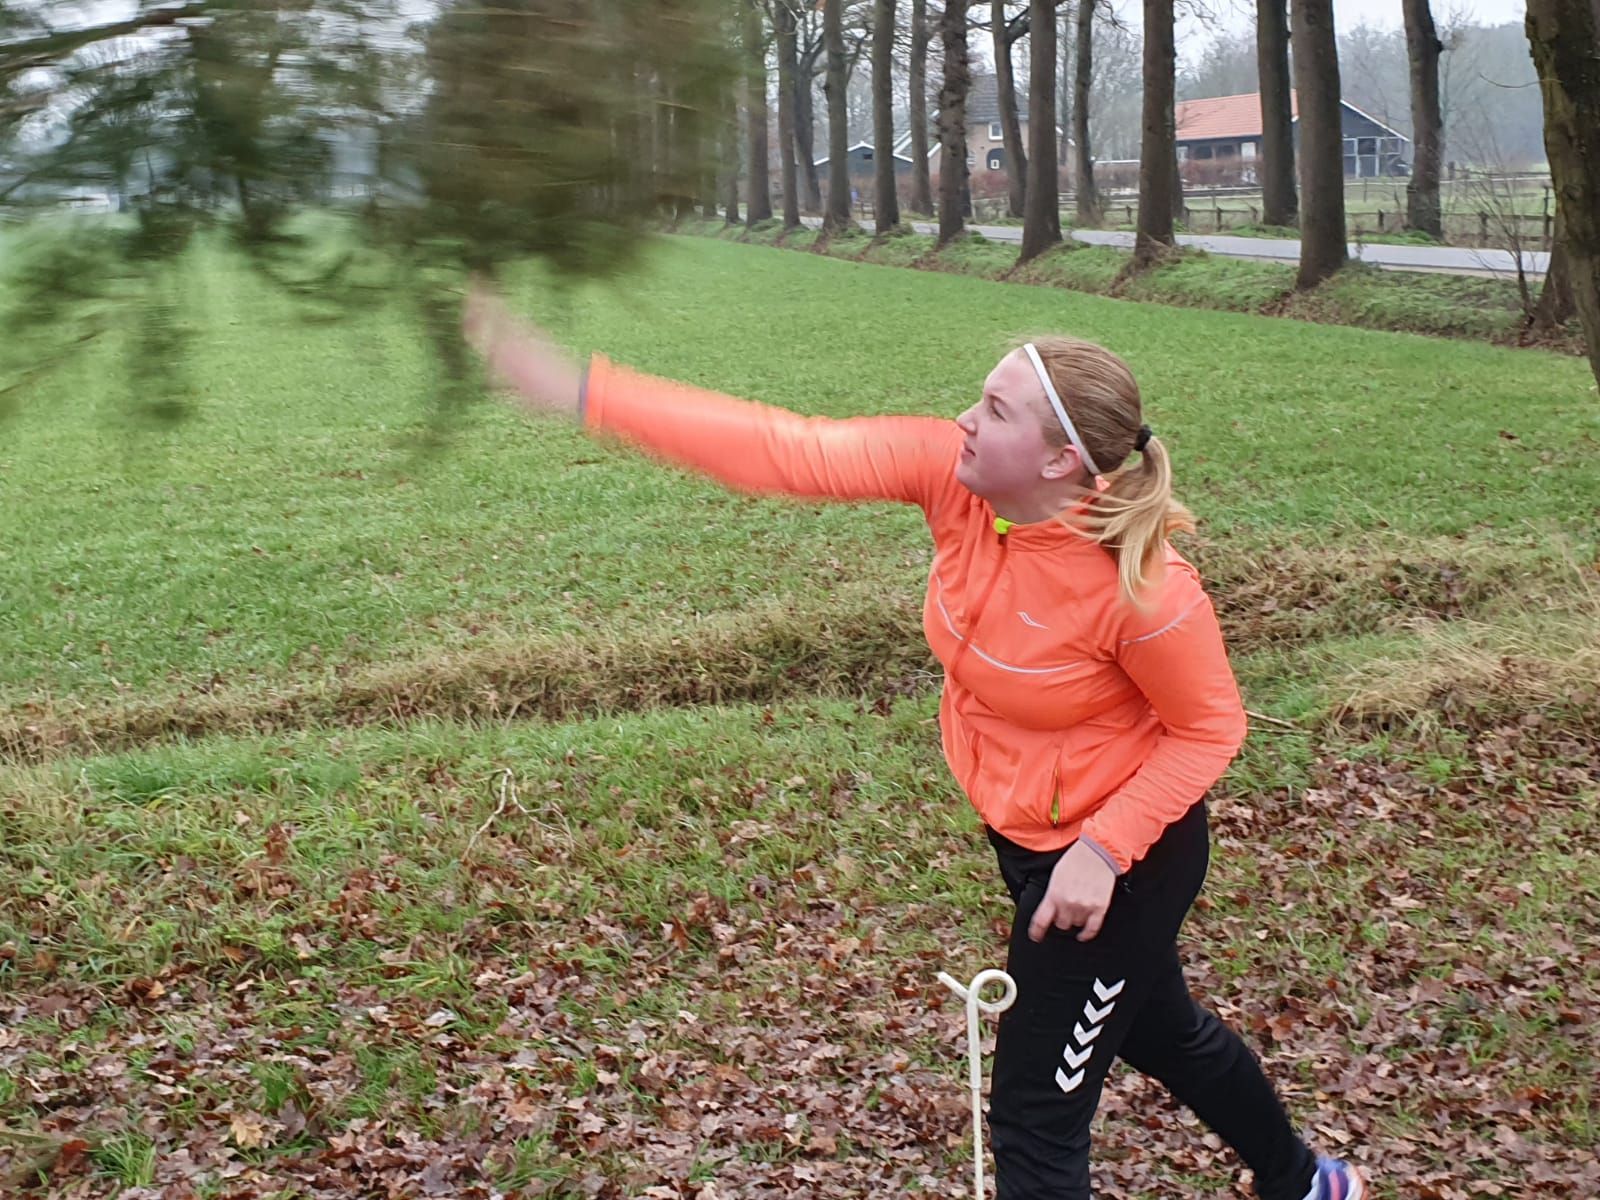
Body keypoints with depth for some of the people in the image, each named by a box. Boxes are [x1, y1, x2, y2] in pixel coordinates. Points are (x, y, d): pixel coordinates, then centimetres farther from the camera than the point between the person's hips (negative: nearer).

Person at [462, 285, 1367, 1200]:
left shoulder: (1144, 589, -33)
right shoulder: (952, 473, -19)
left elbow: (1210, 730, -17)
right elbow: (790, 452, -24)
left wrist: (1102, 852, -27)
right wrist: (582, 393, -29)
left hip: (1115, 859, -8)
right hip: (1024, 835, 8)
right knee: (1160, 1028, 31)